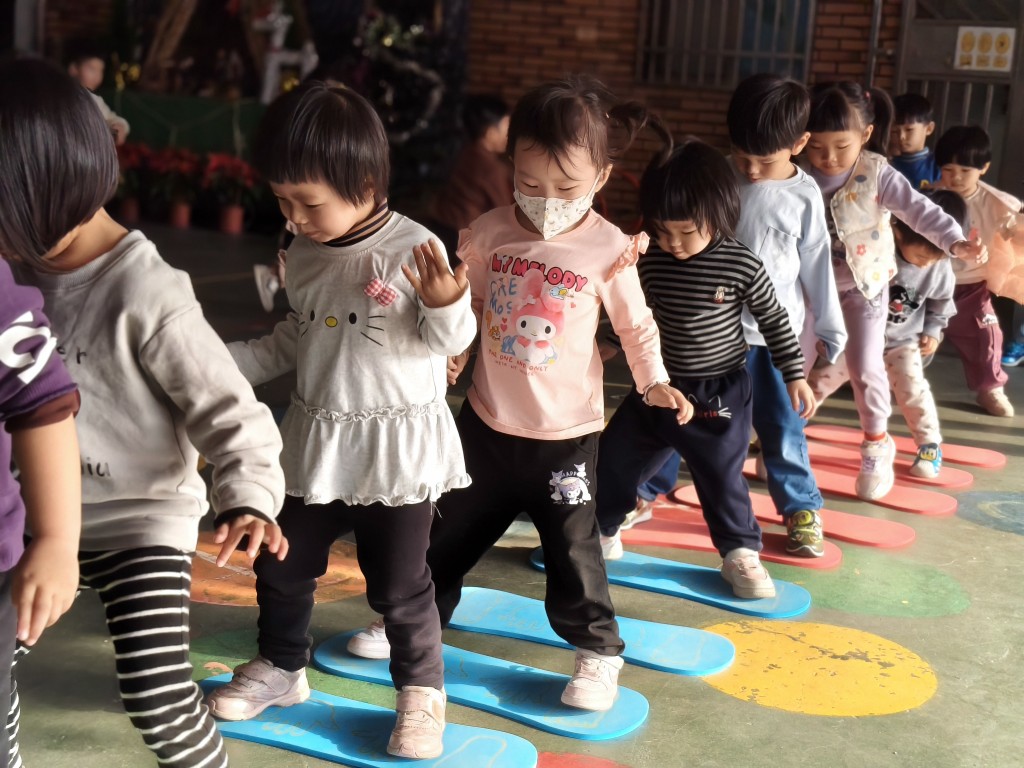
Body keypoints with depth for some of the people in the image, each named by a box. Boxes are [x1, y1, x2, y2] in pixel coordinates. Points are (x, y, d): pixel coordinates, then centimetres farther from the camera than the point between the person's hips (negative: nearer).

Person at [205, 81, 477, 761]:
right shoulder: (303, 256, 3)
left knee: (399, 582, 5)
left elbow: (450, 340, -14)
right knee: (281, 564, 17)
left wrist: (446, 304, -34)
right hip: (317, 441, 6)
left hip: (398, 446, -6)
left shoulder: (412, 248, -16)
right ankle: (282, 666, 40)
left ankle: (422, 689, 27)